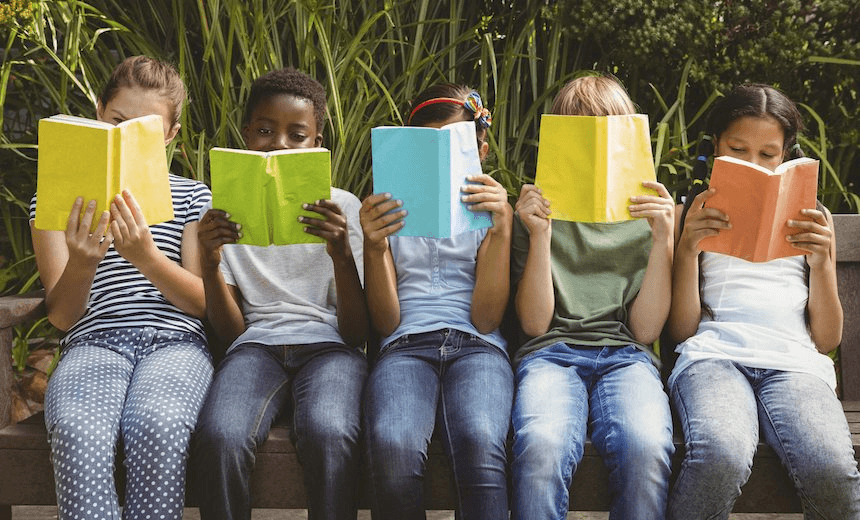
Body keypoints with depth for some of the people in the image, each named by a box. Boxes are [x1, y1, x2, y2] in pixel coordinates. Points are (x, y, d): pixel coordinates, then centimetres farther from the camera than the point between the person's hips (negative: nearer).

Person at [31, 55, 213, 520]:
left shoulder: (192, 198, 16)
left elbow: (204, 303, 5)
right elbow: (62, 317, 6)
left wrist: (147, 258, -14)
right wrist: (81, 264, -17)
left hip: (173, 341, 0)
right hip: (94, 342, 0)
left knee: (158, 426, -36)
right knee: (77, 429, -36)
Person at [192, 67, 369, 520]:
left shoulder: (343, 207, 11)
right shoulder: (227, 213, 15)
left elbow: (357, 332, 2)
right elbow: (231, 332, 8)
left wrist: (342, 254, -16)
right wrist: (210, 264, -10)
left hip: (329, 343, -1)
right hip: (257, 344, 1)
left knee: (330, 435, -37)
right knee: (219, 438, -34)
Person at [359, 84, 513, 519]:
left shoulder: (487, 212, 19)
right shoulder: (390, 212, 20)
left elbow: (485, 319, 3)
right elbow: (386, 323, 9)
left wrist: (501, 231, -7)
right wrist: (374, 247, -7)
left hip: (475, 347, 0)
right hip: (405, 346, 0)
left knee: (480, 444, -37)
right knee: (393, 447, -36)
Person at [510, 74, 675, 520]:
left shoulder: (646, 214, 17)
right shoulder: (537, 211, 15)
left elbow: (645, 329, 6)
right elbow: (534, 323, 5)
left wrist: (662, 240, -4)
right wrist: (540, 234, -5)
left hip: (624, 355, 1)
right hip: (552, 351, 0)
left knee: (646, 448, -36)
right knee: (541, 446, -37)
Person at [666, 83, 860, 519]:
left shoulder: (810, 219, 24)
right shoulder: (693, 217, 21)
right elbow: (682, 330, 11)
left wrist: (822, 262, 0)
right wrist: (687, 249, -3)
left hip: (795, 360, 2)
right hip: (714, 354, -1)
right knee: (721, 459, -38)